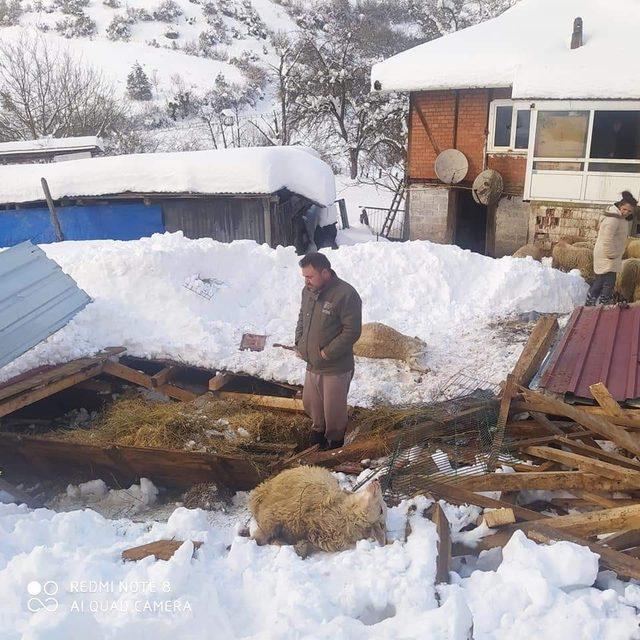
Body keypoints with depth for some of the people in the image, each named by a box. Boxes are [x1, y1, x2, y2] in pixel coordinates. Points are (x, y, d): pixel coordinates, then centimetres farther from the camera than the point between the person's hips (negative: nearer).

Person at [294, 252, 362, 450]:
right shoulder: (308, 291, 1)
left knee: (333, 409, 9)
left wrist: (328, 352, -20)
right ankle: (318, 427, 50)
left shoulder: (345, 294, -22)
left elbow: (352, 331, -21)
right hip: (312, 364, 7)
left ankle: (335, 440, 34)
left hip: (335, 368, -7)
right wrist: (299, 343, 4)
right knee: (310, 402, 23)